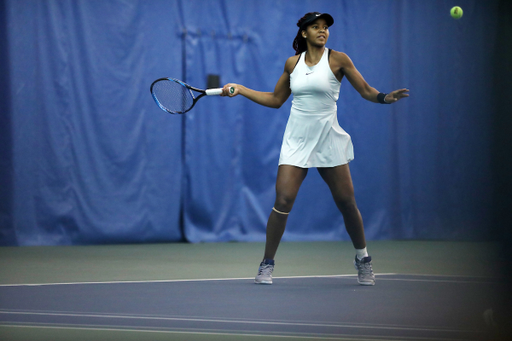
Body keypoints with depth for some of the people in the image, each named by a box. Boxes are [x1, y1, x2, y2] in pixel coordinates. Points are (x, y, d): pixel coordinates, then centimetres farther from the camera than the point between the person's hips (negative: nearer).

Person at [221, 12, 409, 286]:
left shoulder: (337, 60, -2)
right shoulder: (293, 63, 8)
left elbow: (366, 91, -2)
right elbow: (275, 99, 19)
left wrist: (384, 97, -22)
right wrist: (240, 90, 14)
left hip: (328, 139, -1)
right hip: (296, 142, 2)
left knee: (346, 202, -1)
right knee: (283, 200, -11)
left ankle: (362, 258, 20)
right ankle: (267, 264, 1)